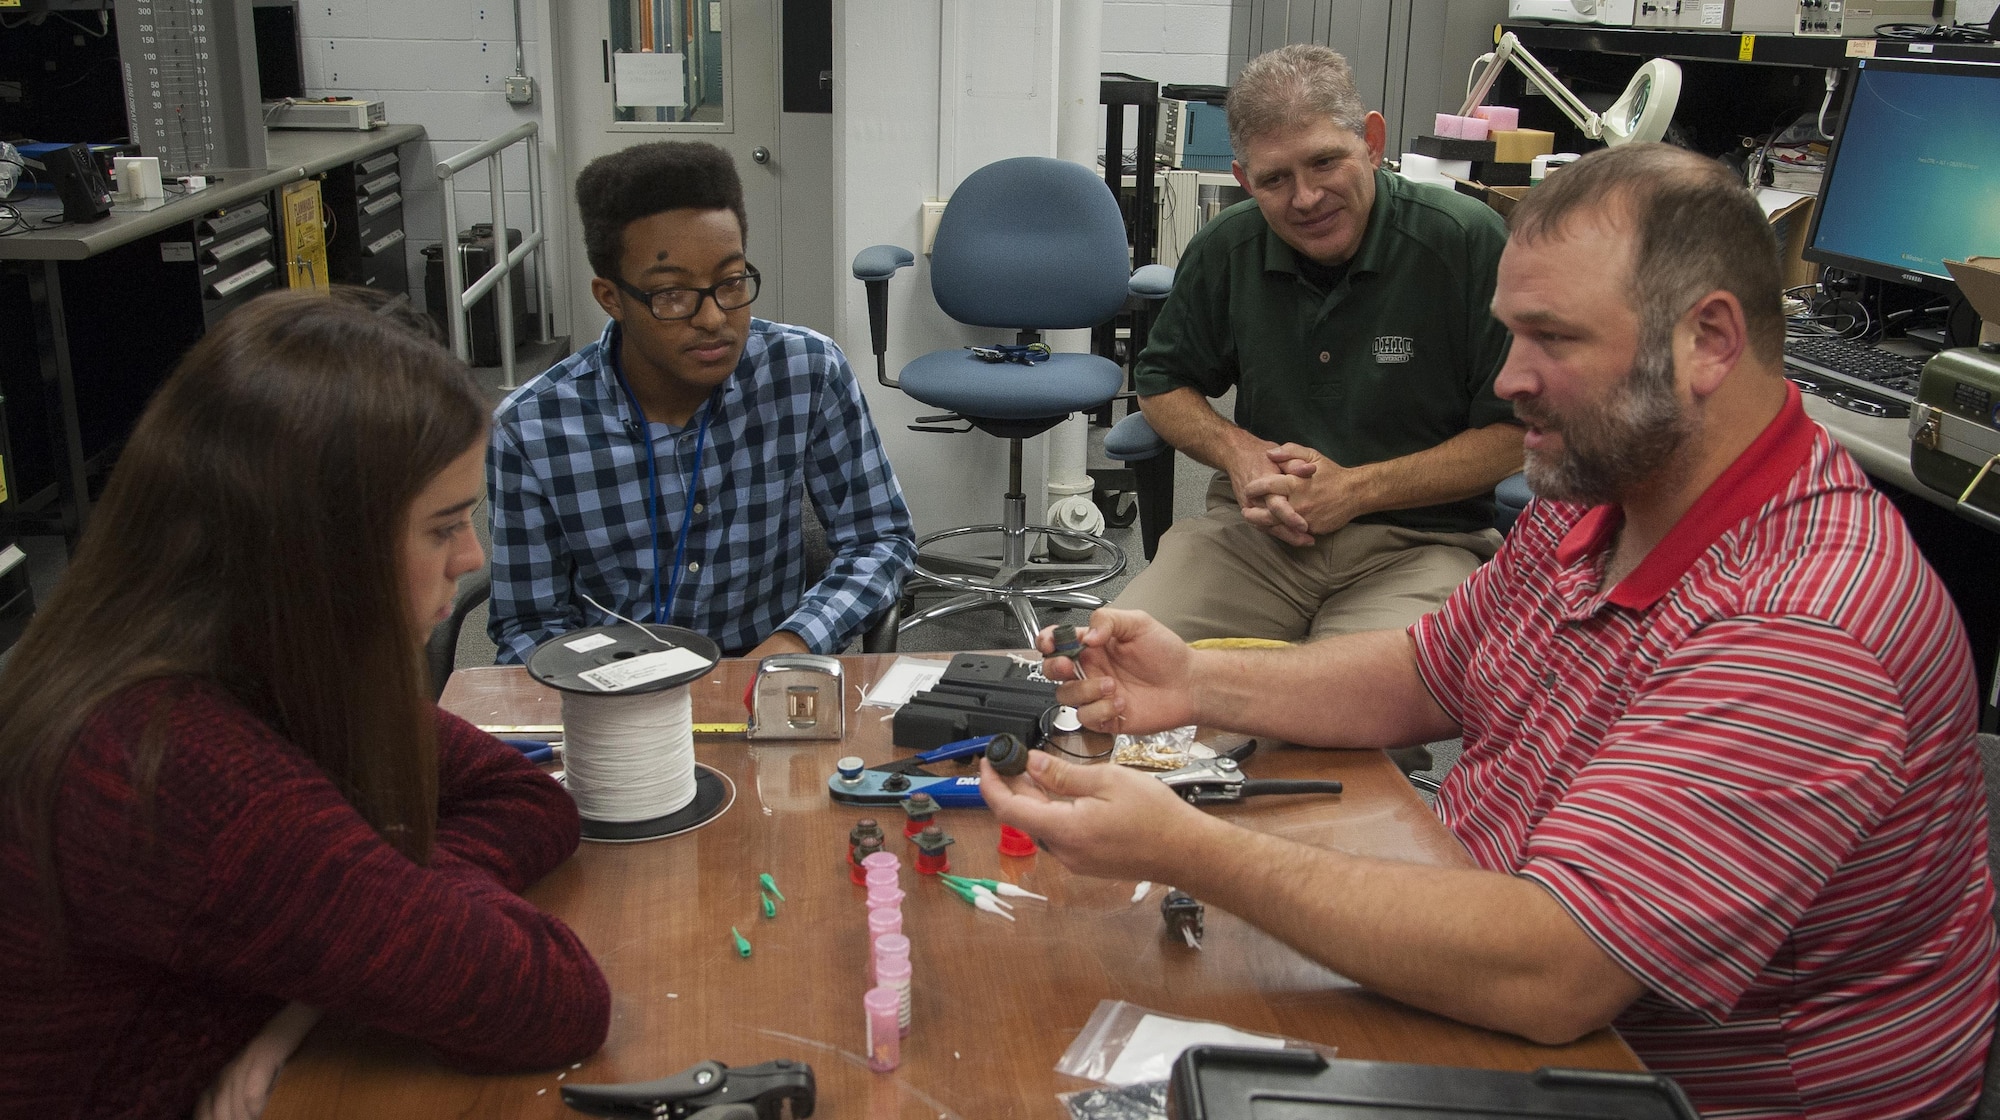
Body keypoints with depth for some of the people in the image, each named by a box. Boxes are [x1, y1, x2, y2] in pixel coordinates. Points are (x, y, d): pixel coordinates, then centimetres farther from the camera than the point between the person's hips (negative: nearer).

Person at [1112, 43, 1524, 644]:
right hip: (1260, 525, 3)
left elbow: (1517, 432, -7)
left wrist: (1356, 489, -13)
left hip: (1417, 539, -3)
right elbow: (1163, 384, 18)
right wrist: (1236, 449, -4)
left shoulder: (1468, 242, -9)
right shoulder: (1225, 249, 4)